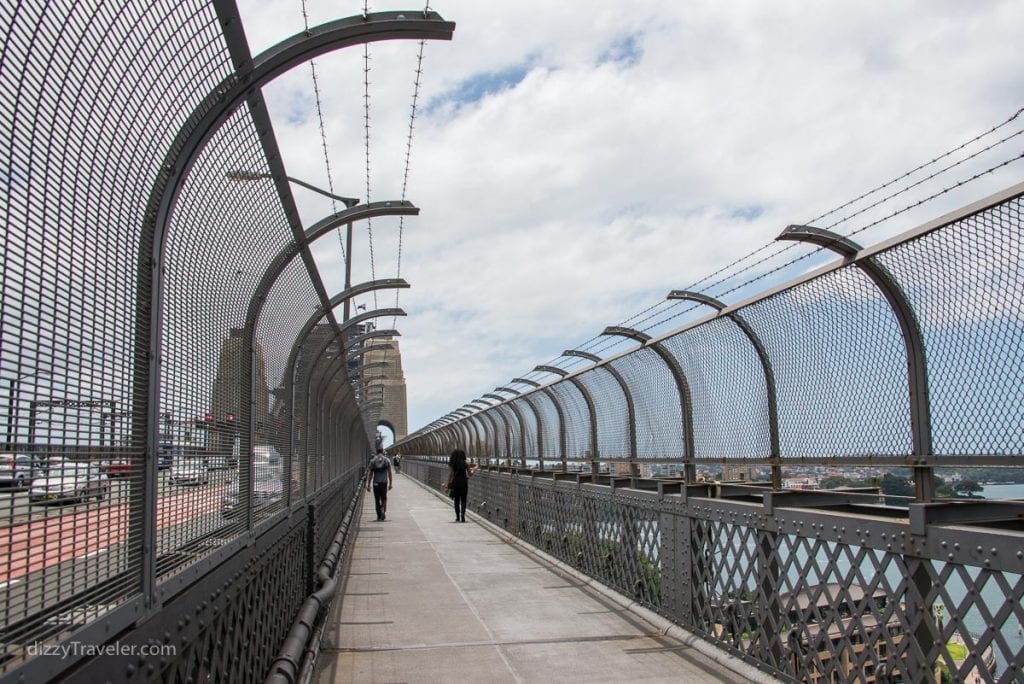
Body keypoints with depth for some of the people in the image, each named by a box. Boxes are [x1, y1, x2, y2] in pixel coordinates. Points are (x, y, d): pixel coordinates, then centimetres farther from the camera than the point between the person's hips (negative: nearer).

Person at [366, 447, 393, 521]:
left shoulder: (372, 461, 0)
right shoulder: (387, 460, 1)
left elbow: (370, 474, -1)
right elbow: (389, 473, 0)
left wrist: (368, 485, 3)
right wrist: (390, 483, 5)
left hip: (376, 482, 0)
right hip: (384, 482, 0)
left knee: (377, 499, 9)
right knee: (384, 498, 12)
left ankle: (379, 516, 10)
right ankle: (383, 511, -12)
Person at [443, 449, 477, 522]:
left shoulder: (451, 464, -2)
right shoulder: (465, 463, -3)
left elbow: (450, 475, -4)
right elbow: (470, 474, 3)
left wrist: (447, 486, -1)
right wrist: (473, 470, 23)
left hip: (455, 483, 1)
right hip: (463, 483, -1)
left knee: (456, 500, 11)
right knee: (463, 500, 3)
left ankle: (457, 517, 15)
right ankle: (462, 515, -12)